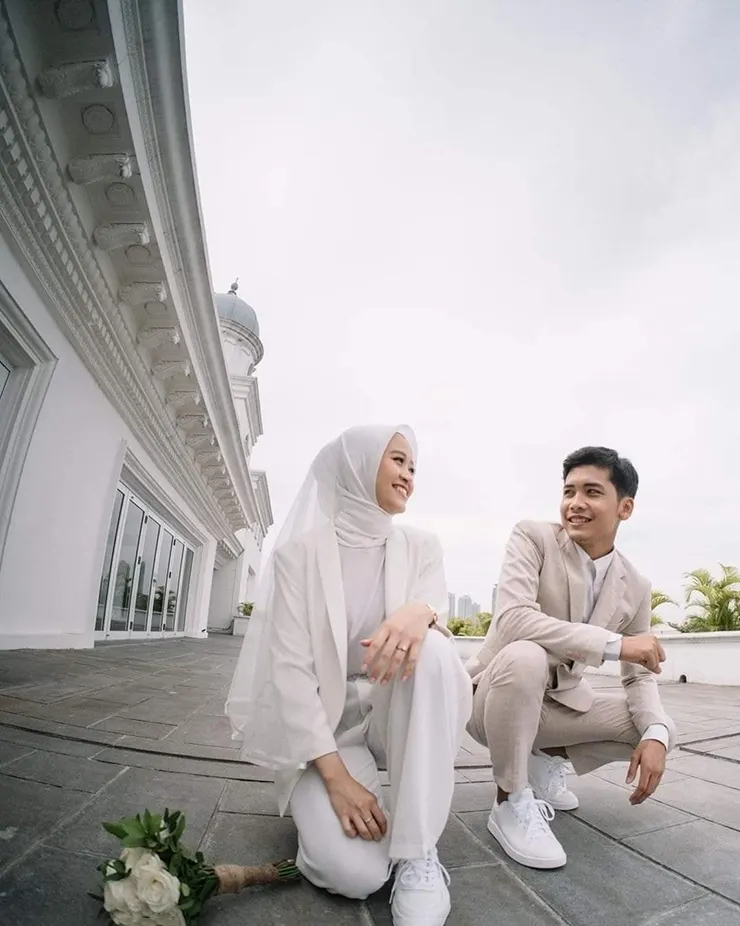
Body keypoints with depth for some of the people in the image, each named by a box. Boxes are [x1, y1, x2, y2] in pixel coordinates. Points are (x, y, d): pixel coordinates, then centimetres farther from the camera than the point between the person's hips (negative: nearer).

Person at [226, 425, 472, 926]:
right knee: (354, 872, -25)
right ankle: (322, 803, 10)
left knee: (429, 648, -30)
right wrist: (335, 775, -20)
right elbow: (290, 666, -14)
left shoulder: (421, 547, 0)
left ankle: (418, 852, -17)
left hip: (396, 710, 3)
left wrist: (420, 611, -42)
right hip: (325, 720, -2)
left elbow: (435, 606, -17)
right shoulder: (300, 551, -11)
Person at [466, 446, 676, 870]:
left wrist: (655, 734, -17)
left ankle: (546, 758, 15)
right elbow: (513, 619, -32)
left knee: (661, 729, -6)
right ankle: (511, 803, -13)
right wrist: (616, 643, -32)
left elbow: (641, 676, 3)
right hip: (496, 695, -5)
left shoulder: (636, 587, -1)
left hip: (561, 703, 6)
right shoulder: (533, 538, -18)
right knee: (525, 656, -36)